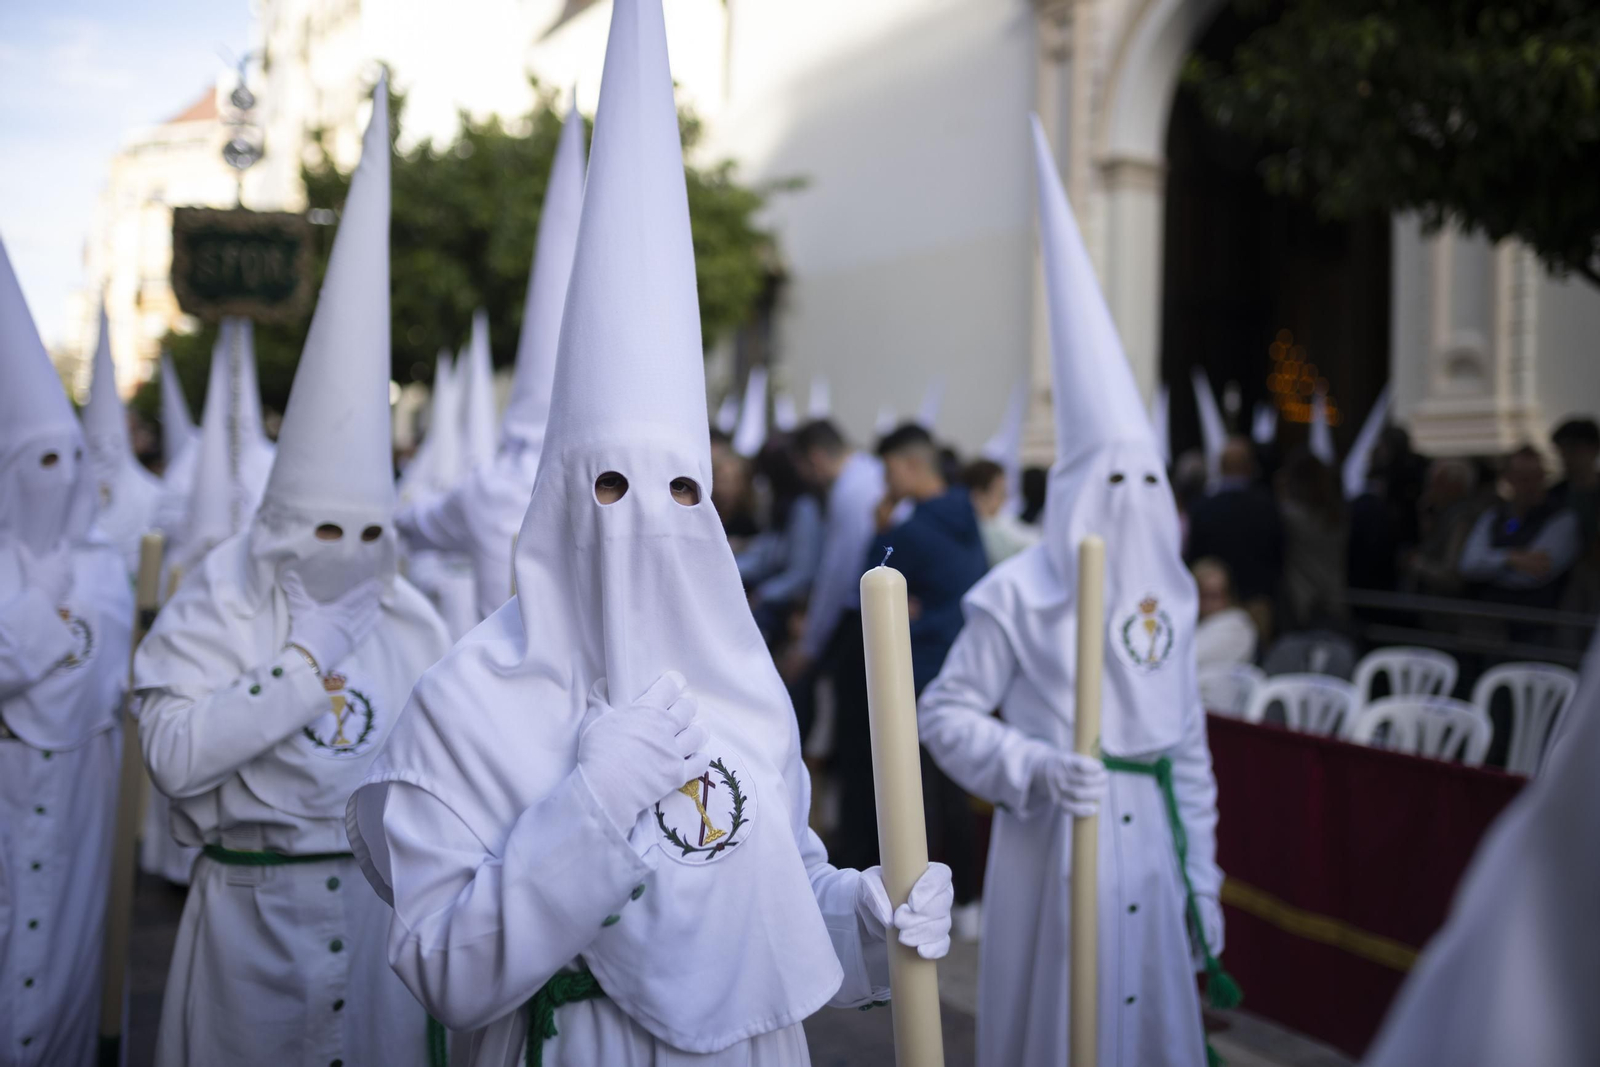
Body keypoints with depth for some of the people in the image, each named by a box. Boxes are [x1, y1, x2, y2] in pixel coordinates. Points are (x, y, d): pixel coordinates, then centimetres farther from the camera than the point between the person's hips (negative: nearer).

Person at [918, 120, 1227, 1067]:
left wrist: (1202, 883, 11)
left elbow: (1189, 742, 12)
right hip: (1053, 843, -5)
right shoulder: (1020, 595, -10)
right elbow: (944, 714, -6)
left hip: (1150, 840, 5)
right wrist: (1034, 769, -21)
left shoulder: (1169, 595, 7)